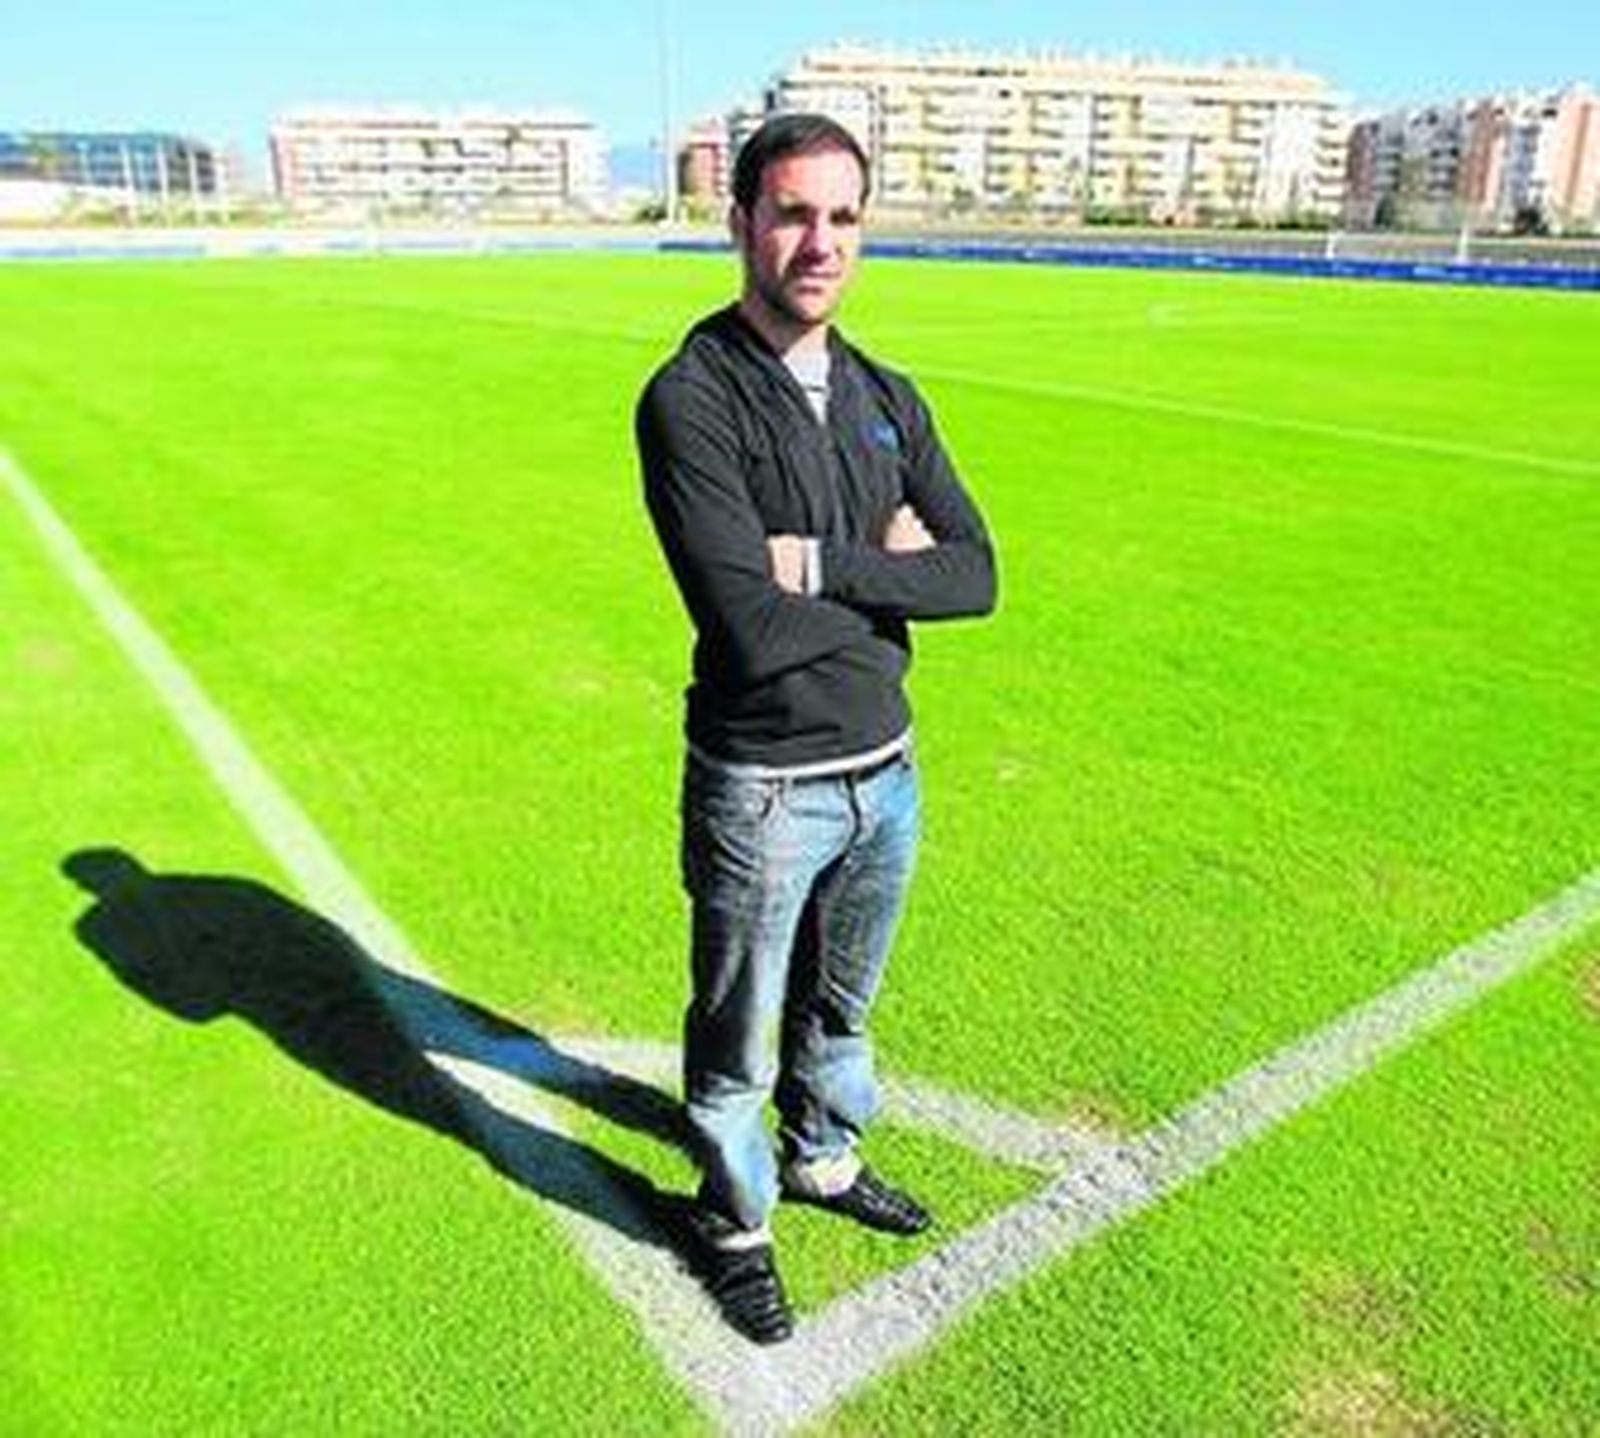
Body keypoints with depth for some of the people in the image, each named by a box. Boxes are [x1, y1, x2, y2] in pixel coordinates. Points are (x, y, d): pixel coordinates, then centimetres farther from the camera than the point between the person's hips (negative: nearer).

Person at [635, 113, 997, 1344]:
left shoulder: (887, 399, 4)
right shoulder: (691, 399, -17)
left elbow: (976, 574, -6)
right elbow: (751, 629, -27)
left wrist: (824, 568, -19)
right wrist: (889, 574, -12)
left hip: (886, 775, 6)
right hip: (763, 792, -6)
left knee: (840, 1008, 27)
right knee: (737, 1041, 15)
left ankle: (823, 1159, 53)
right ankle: (736, 1221, 41)